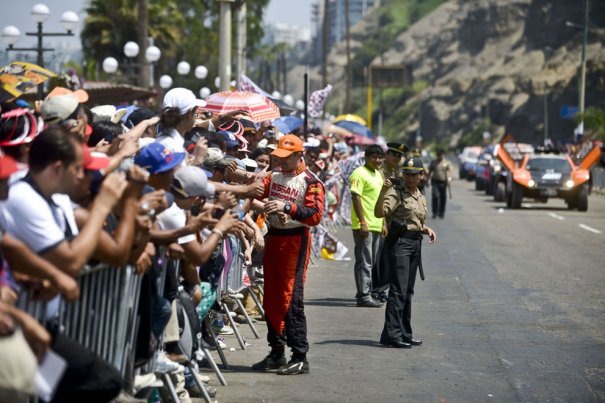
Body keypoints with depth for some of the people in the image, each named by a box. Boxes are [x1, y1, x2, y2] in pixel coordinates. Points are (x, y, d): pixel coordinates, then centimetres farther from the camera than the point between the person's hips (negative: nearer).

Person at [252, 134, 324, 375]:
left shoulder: (310, 182, -8)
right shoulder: (275, 175, 14)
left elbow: (315, 215, -18)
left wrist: (287, 207, -28)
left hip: (295, 240, -7)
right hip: (273, 237, 7)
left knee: (291, 299, -11)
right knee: (271, 298, 10)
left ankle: (300, 358, -8)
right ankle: (276, 353, 20)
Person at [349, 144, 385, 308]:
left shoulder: (378, 174, 17)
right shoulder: (359, 174, -11)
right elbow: (355, 197, -18)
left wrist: (383, 223, 22)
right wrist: (362, 222, -23)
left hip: (376, 225, 9)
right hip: (364, 226, -9)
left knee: (371, 262, 14)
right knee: (364, 262, -7)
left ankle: (365, 292, 22)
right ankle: (364, 296, -6)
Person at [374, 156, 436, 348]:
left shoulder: (421, 198, 17)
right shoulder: (396, 193, -7)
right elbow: (379, 213, -21)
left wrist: (427, 230, 7)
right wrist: (382, 192, -35)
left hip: (415, 244, 8)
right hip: (399, 243, -8)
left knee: (408, 291, 12)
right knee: (398, 290, -13)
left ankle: (405, 333, 18)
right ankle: (391, 334, -14)